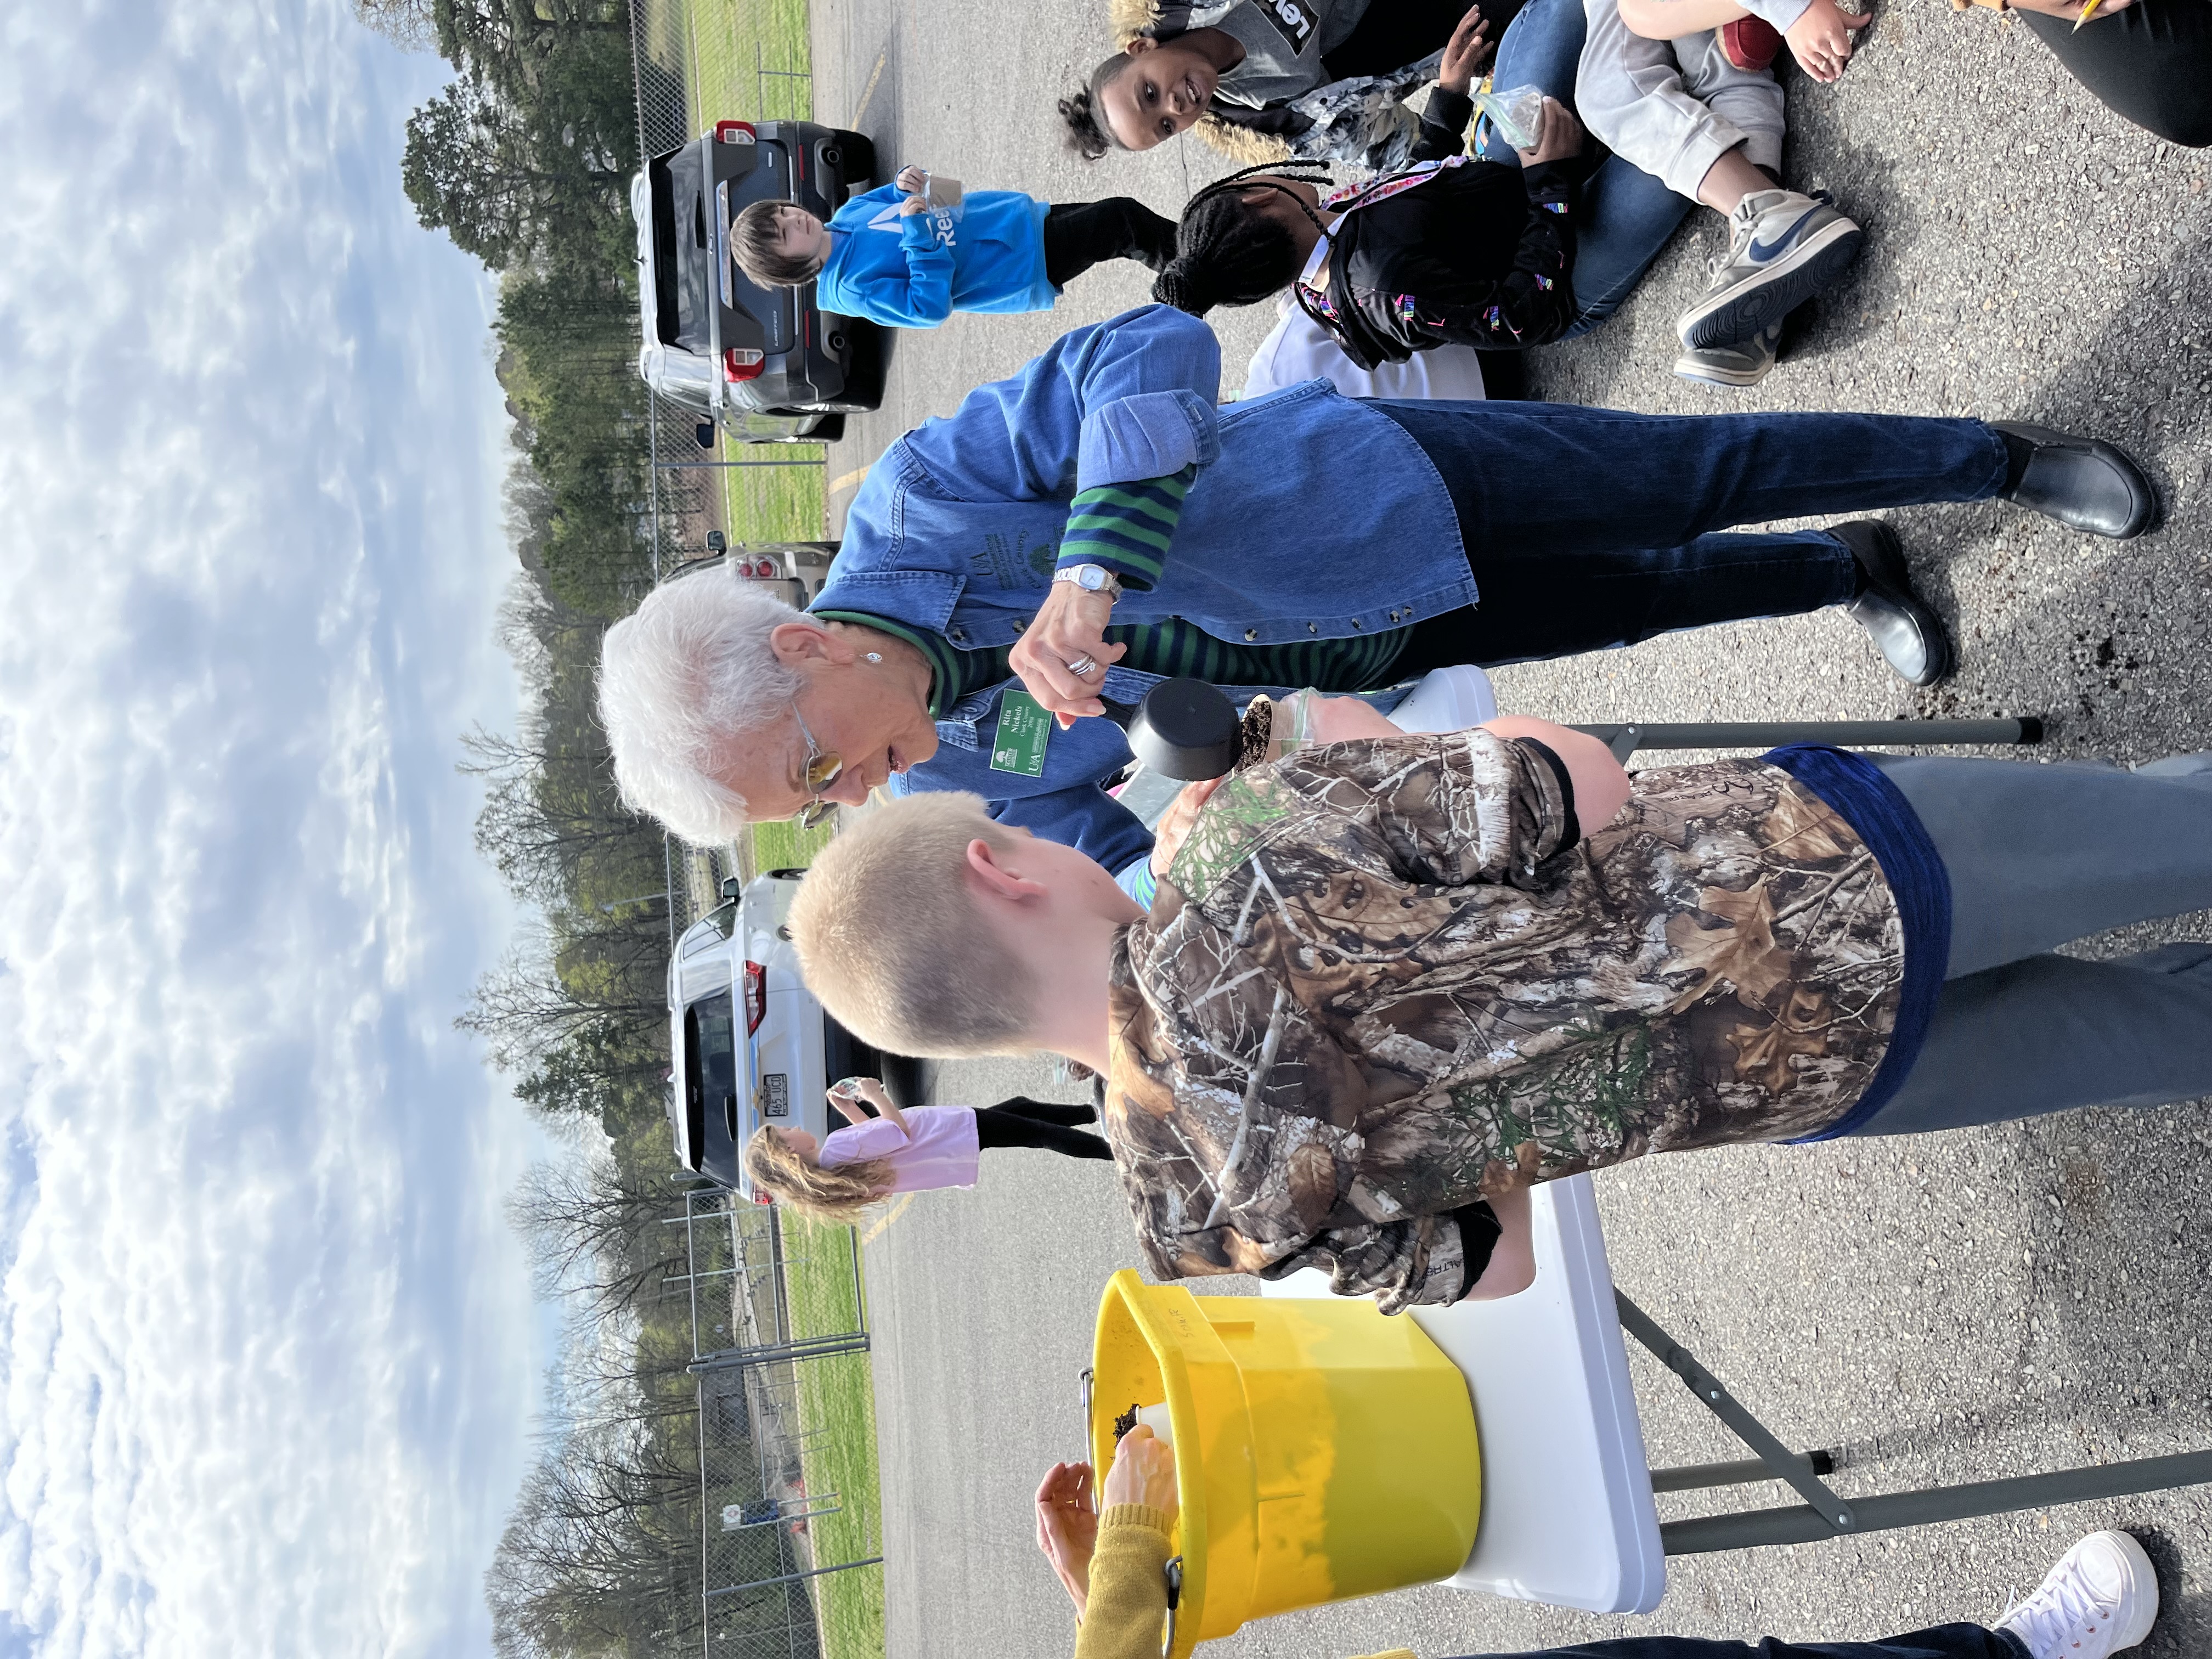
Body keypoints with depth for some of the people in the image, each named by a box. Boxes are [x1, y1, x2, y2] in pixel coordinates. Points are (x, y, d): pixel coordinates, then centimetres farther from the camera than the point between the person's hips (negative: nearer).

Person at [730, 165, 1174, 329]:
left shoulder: (846, 215, 3)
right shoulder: (852, 289, -20)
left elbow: (894, 198, 17)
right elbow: (930, 308, -26)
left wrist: (908, 184, -7)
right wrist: (917, 232, -29)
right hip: (1024, 267, -8)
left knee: (1114, 211, 11)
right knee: (1119, 219, -11)